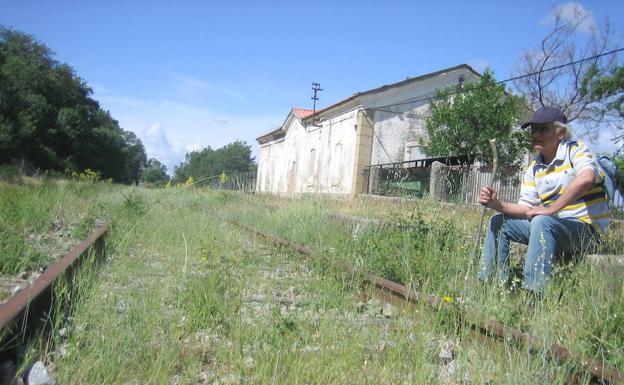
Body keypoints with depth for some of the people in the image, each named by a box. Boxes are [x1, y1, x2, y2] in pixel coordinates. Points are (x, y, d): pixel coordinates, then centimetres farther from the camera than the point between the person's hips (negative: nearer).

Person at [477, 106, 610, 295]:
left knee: (541, 222, -35)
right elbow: (526, 208, 6)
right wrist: (497, 204, -12)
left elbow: (586, 178, -33)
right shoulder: (534, 168, 9)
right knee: (498, 222, 4)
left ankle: (534, 293, -36)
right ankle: (489, 281, 4)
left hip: (585, 227, -7)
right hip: (550, 228, 7)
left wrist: (550, 210, -31)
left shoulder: (576, 150, -9)